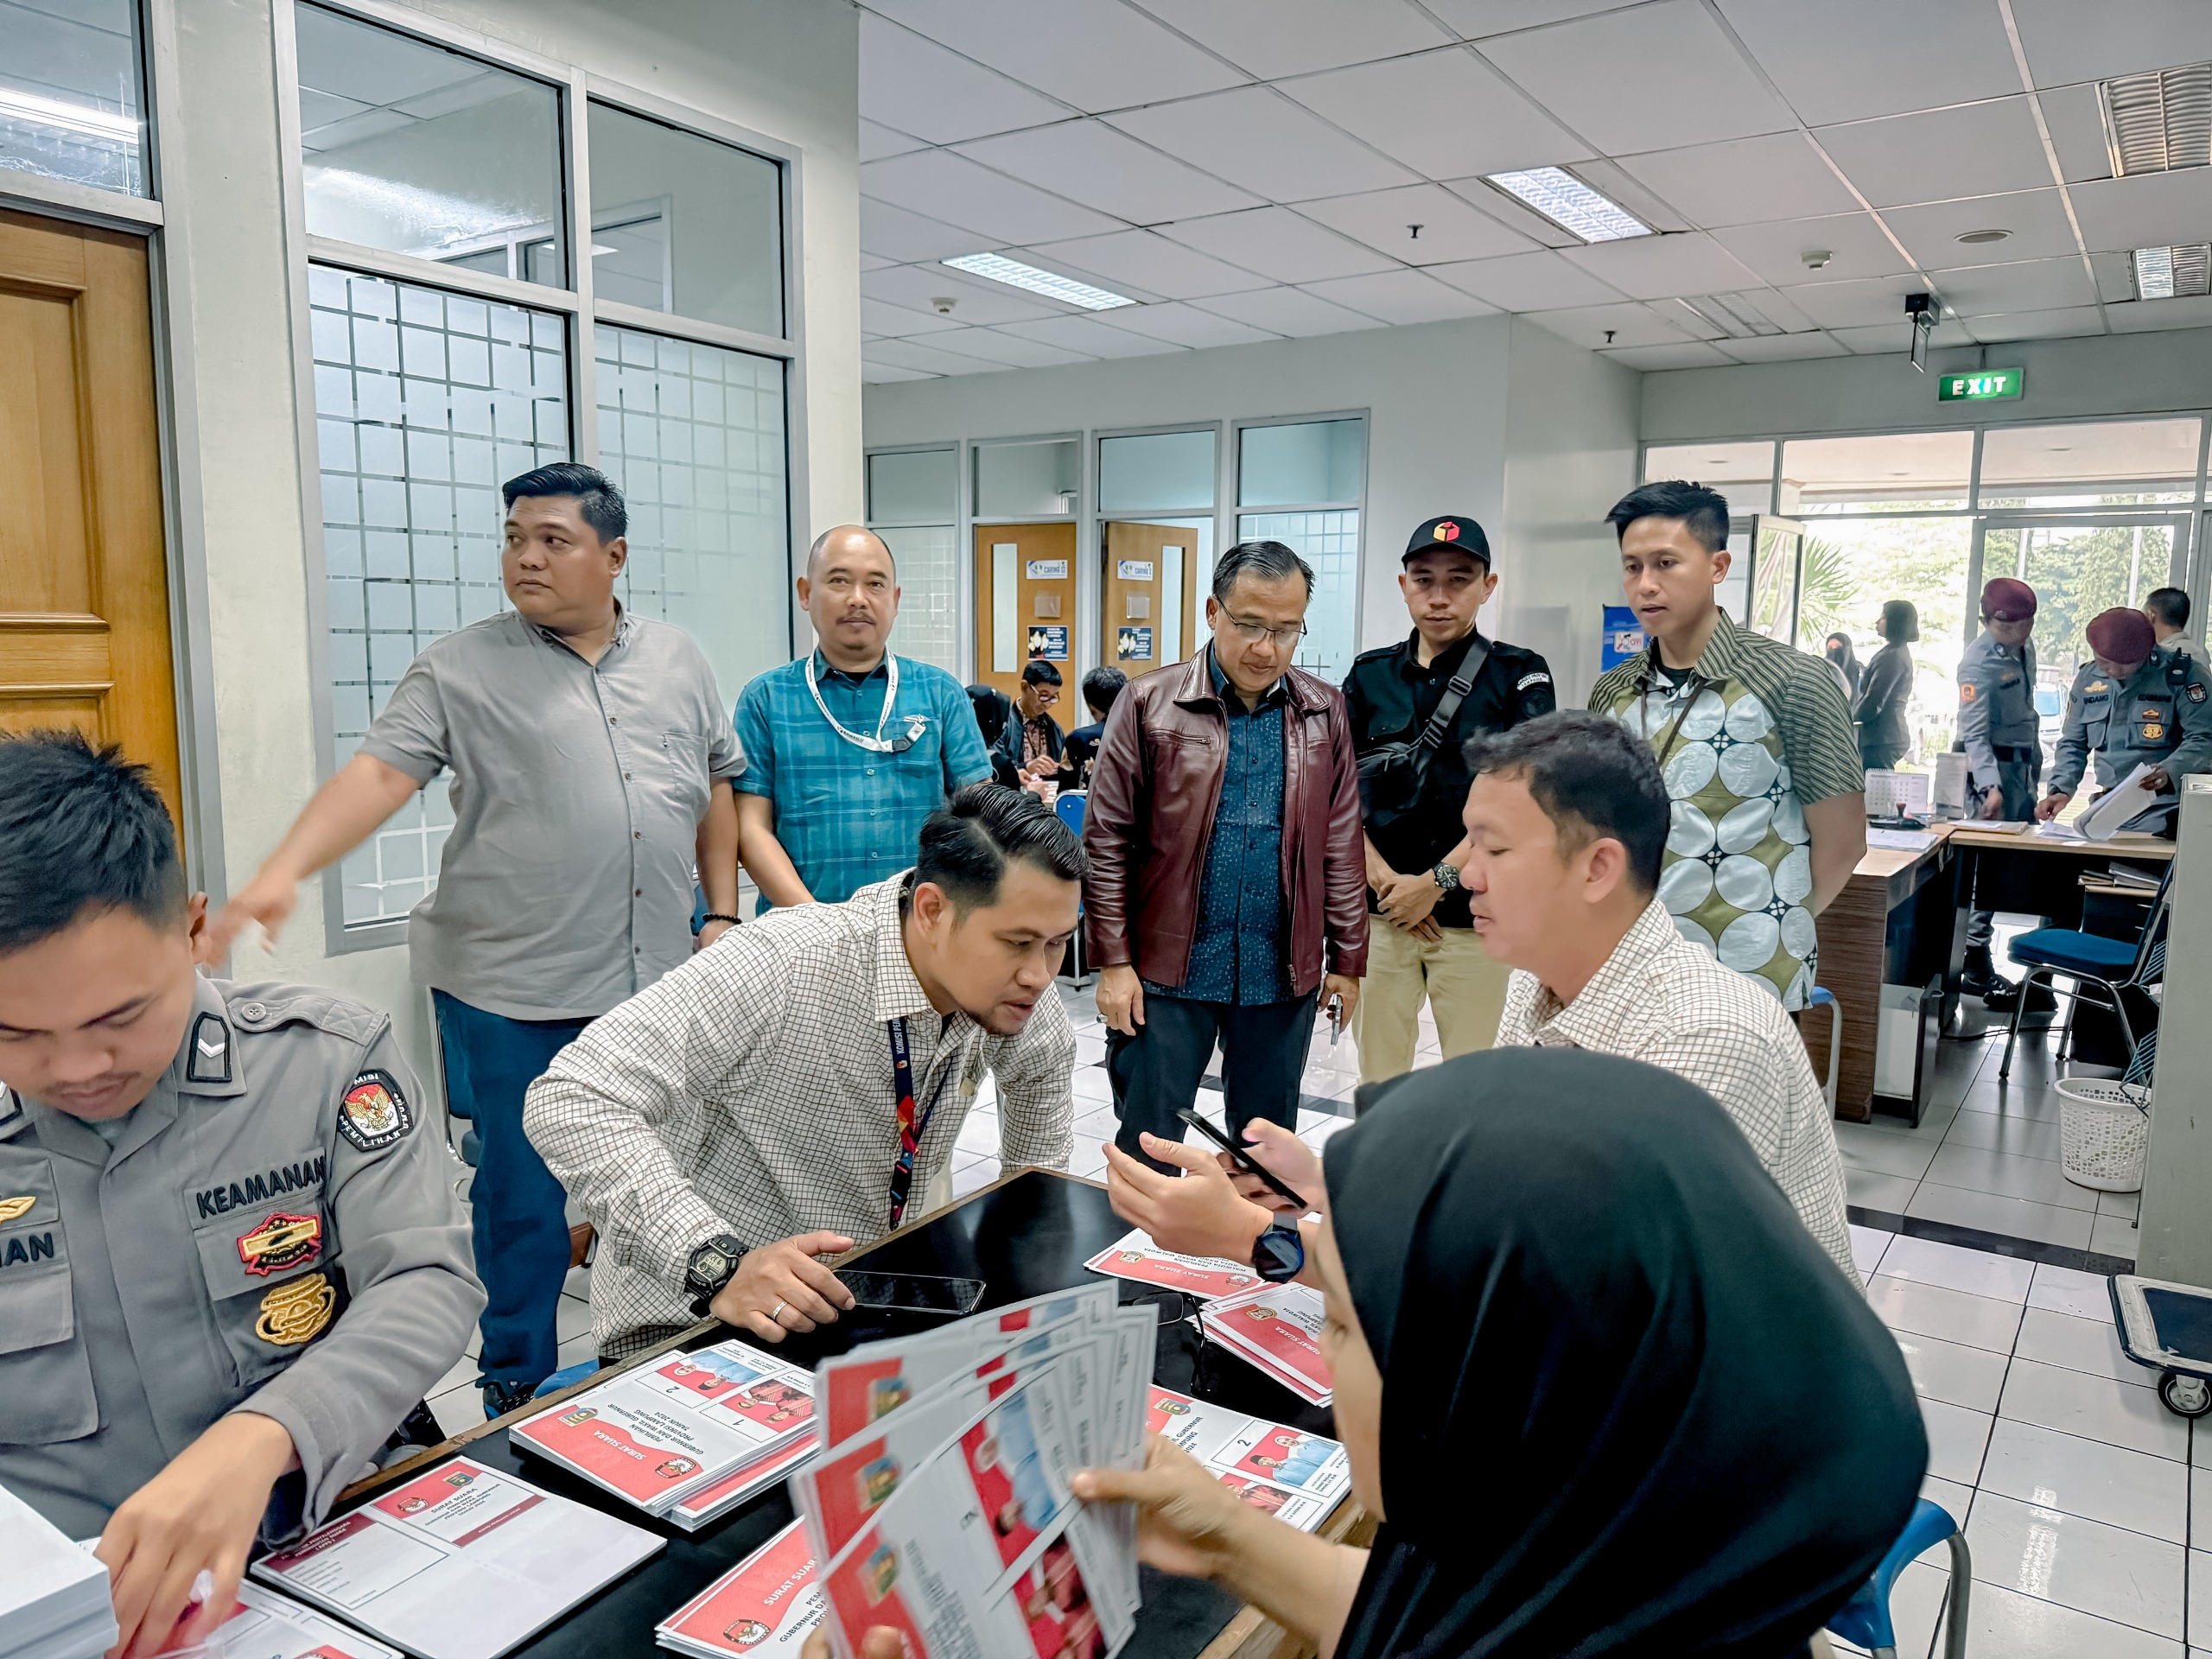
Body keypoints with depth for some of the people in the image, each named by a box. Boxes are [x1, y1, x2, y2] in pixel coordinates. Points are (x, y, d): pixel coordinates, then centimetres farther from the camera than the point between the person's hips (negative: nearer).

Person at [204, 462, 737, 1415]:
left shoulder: (676, 661, 9)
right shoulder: (461, 670, -3)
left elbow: (715, 786, 15)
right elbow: (379, 774, -13)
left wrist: (721, 912, 9)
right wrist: (285, 870, -27)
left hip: (657, 982, 3)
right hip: (514, 993, -3)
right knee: (522, 1198, 7)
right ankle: (518, 1396, 26)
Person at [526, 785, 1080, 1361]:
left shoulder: (1004, 980, -7)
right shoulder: (782, 966, -28)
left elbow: (1042, 1063, 17)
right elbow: (571, 1101, -32)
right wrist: (716, 1267, -39)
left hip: (873, 1299, 5)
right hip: (693, 1313, -4)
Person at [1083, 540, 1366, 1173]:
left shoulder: (1325, 712, 5)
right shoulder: (1150, 704, -4)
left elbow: (1341, 847, 7)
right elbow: (1107, 842, -4)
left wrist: (1347, 959, 6)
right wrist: (1114, 961, -6)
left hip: (1282, 975, 3)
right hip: (1168, 972, -2)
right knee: (1147, 1145, 7)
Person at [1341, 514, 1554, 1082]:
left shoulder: (1520, 675, 1)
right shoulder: (1370, 675, 9)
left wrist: (1437, 881, -10)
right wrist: (1384, 878, -7)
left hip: (1474, 915, -2)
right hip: (1377, 910, 2)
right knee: (1379, 1082, 7)